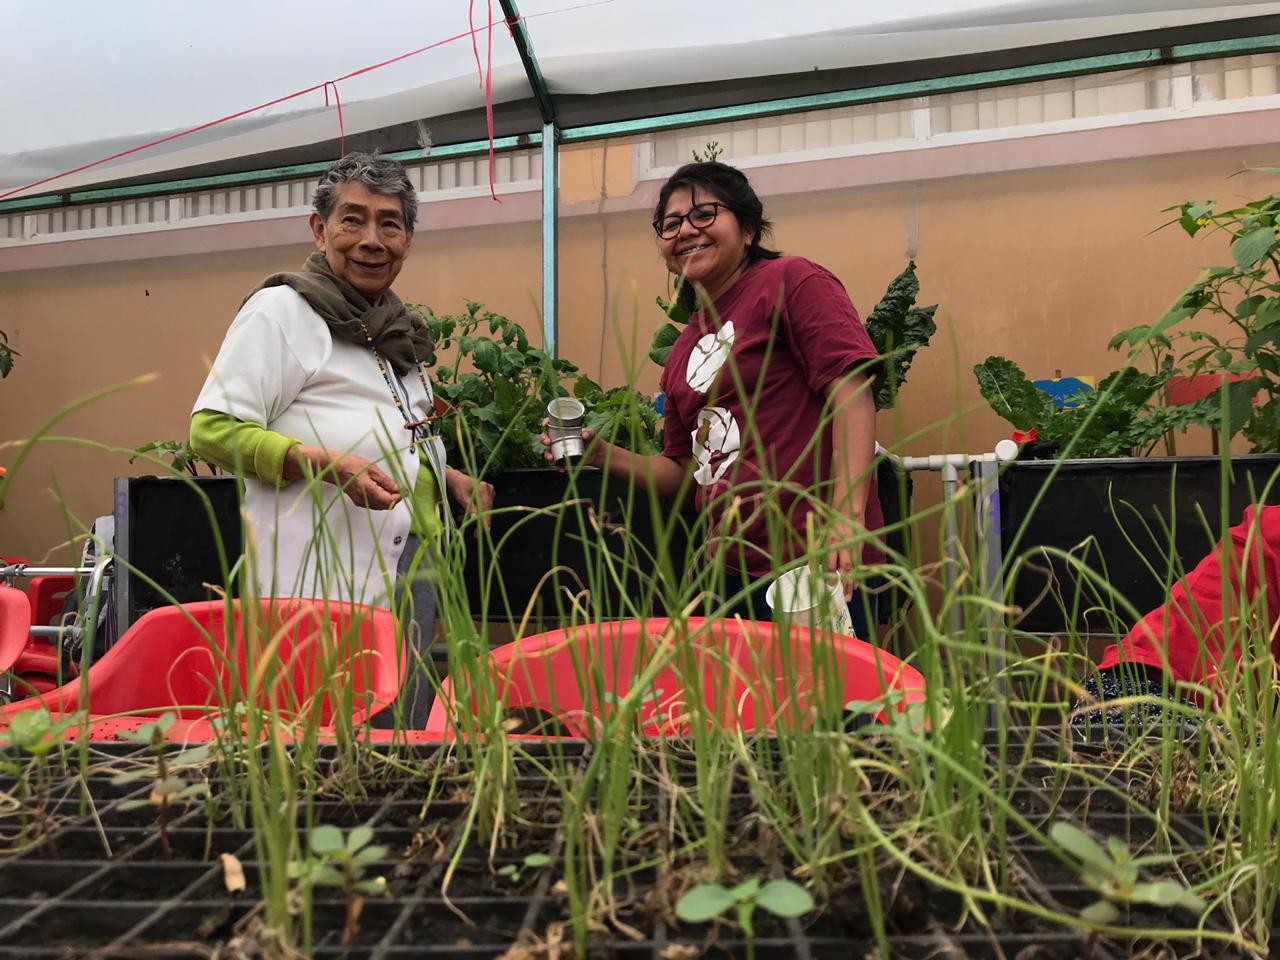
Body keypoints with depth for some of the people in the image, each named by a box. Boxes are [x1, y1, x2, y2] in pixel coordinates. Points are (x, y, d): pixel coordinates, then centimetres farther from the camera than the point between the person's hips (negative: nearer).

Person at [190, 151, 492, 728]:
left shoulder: (397, 329, 20)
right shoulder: (282, 308, -5)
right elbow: (212, 430, -13)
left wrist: (449, 479, 13)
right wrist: (329, 465, -24)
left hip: (410, 569, 8)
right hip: (325, 582, -8)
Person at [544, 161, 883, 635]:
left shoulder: (791, 281, -4)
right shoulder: (683, 350, 16)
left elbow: (852, 394, -14)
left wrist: (847, 518, -24)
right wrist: (603, 455, 4)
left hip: (817, 561, -7)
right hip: (732, 572, 7)